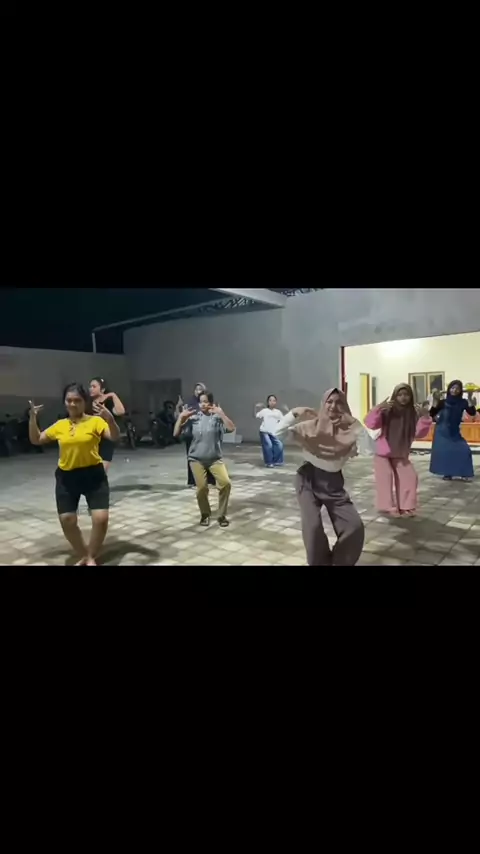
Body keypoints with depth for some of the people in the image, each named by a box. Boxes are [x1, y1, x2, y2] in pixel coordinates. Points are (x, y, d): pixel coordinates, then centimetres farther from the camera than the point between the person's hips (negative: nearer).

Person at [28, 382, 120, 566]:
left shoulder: (95, 421, -7)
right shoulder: (60, 425, 6)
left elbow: (114, 437, -20)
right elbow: (36, 440, 14)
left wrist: (110, 419, -38)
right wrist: (32, 418, 0)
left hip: (93, 475, -3)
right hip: (66, 478, 4)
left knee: (101, 518, -9)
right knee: (67, 520, 4)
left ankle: (91, 557, 16)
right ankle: (83, 555, 28)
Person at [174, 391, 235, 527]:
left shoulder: (217, 417, -3)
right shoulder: (193, 418, 0)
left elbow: (231, 428, -19)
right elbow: (176, 434, -1)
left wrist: (221, 413, -21)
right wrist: (181, 417, -9)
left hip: (215, 459, -1)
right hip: (196, 459, 1)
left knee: (225, 483, -16)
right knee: (202, 488, -4)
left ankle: (222, 515, 3)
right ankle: (205, 514, 23)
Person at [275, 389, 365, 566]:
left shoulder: (348, 430, -6)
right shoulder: (311, 425, -8)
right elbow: (278, 432, -7)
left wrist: (357, 424, -24)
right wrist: (294, 414, -17)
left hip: (334, 482, 2)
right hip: (309, 479, -2)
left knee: (355, 527, -4)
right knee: (312, 527, -14)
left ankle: (340, 562, 22)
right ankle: (321, 563, 13)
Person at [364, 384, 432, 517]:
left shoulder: (414, 413, -10)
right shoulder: (387, 411, -17)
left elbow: (419, 433, -14)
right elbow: (370, 424, -25)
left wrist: (425, 417, -27)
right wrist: (378, 409, -38)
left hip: (401, 454, 3)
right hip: (383, 453, -3)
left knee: (410, 477, -2)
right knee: (386, 477, -11)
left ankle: (406, 507, 13)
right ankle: (389, 507, 1)